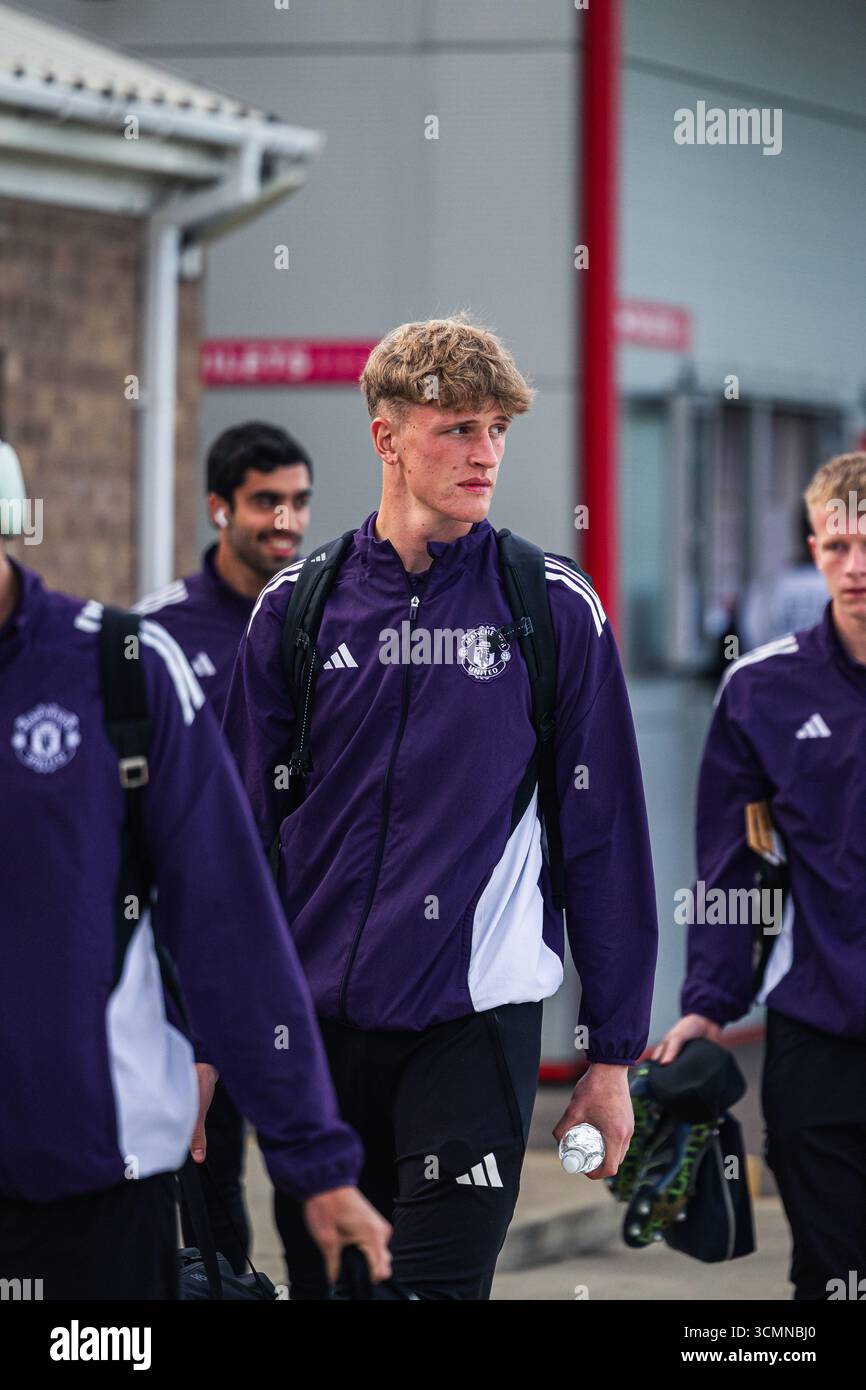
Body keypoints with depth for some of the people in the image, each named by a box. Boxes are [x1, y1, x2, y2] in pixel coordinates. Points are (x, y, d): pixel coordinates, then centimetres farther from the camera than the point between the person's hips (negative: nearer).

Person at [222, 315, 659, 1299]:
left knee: (438, 1283, -10)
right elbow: (245, 828, 9)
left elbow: (604, 837, 2)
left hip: (479, 1018, -2)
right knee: (321, 1280, 11)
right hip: (317, 1023, 2)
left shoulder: (555, 610, 0)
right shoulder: (297, 606, 5)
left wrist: (613, 1052, 0)